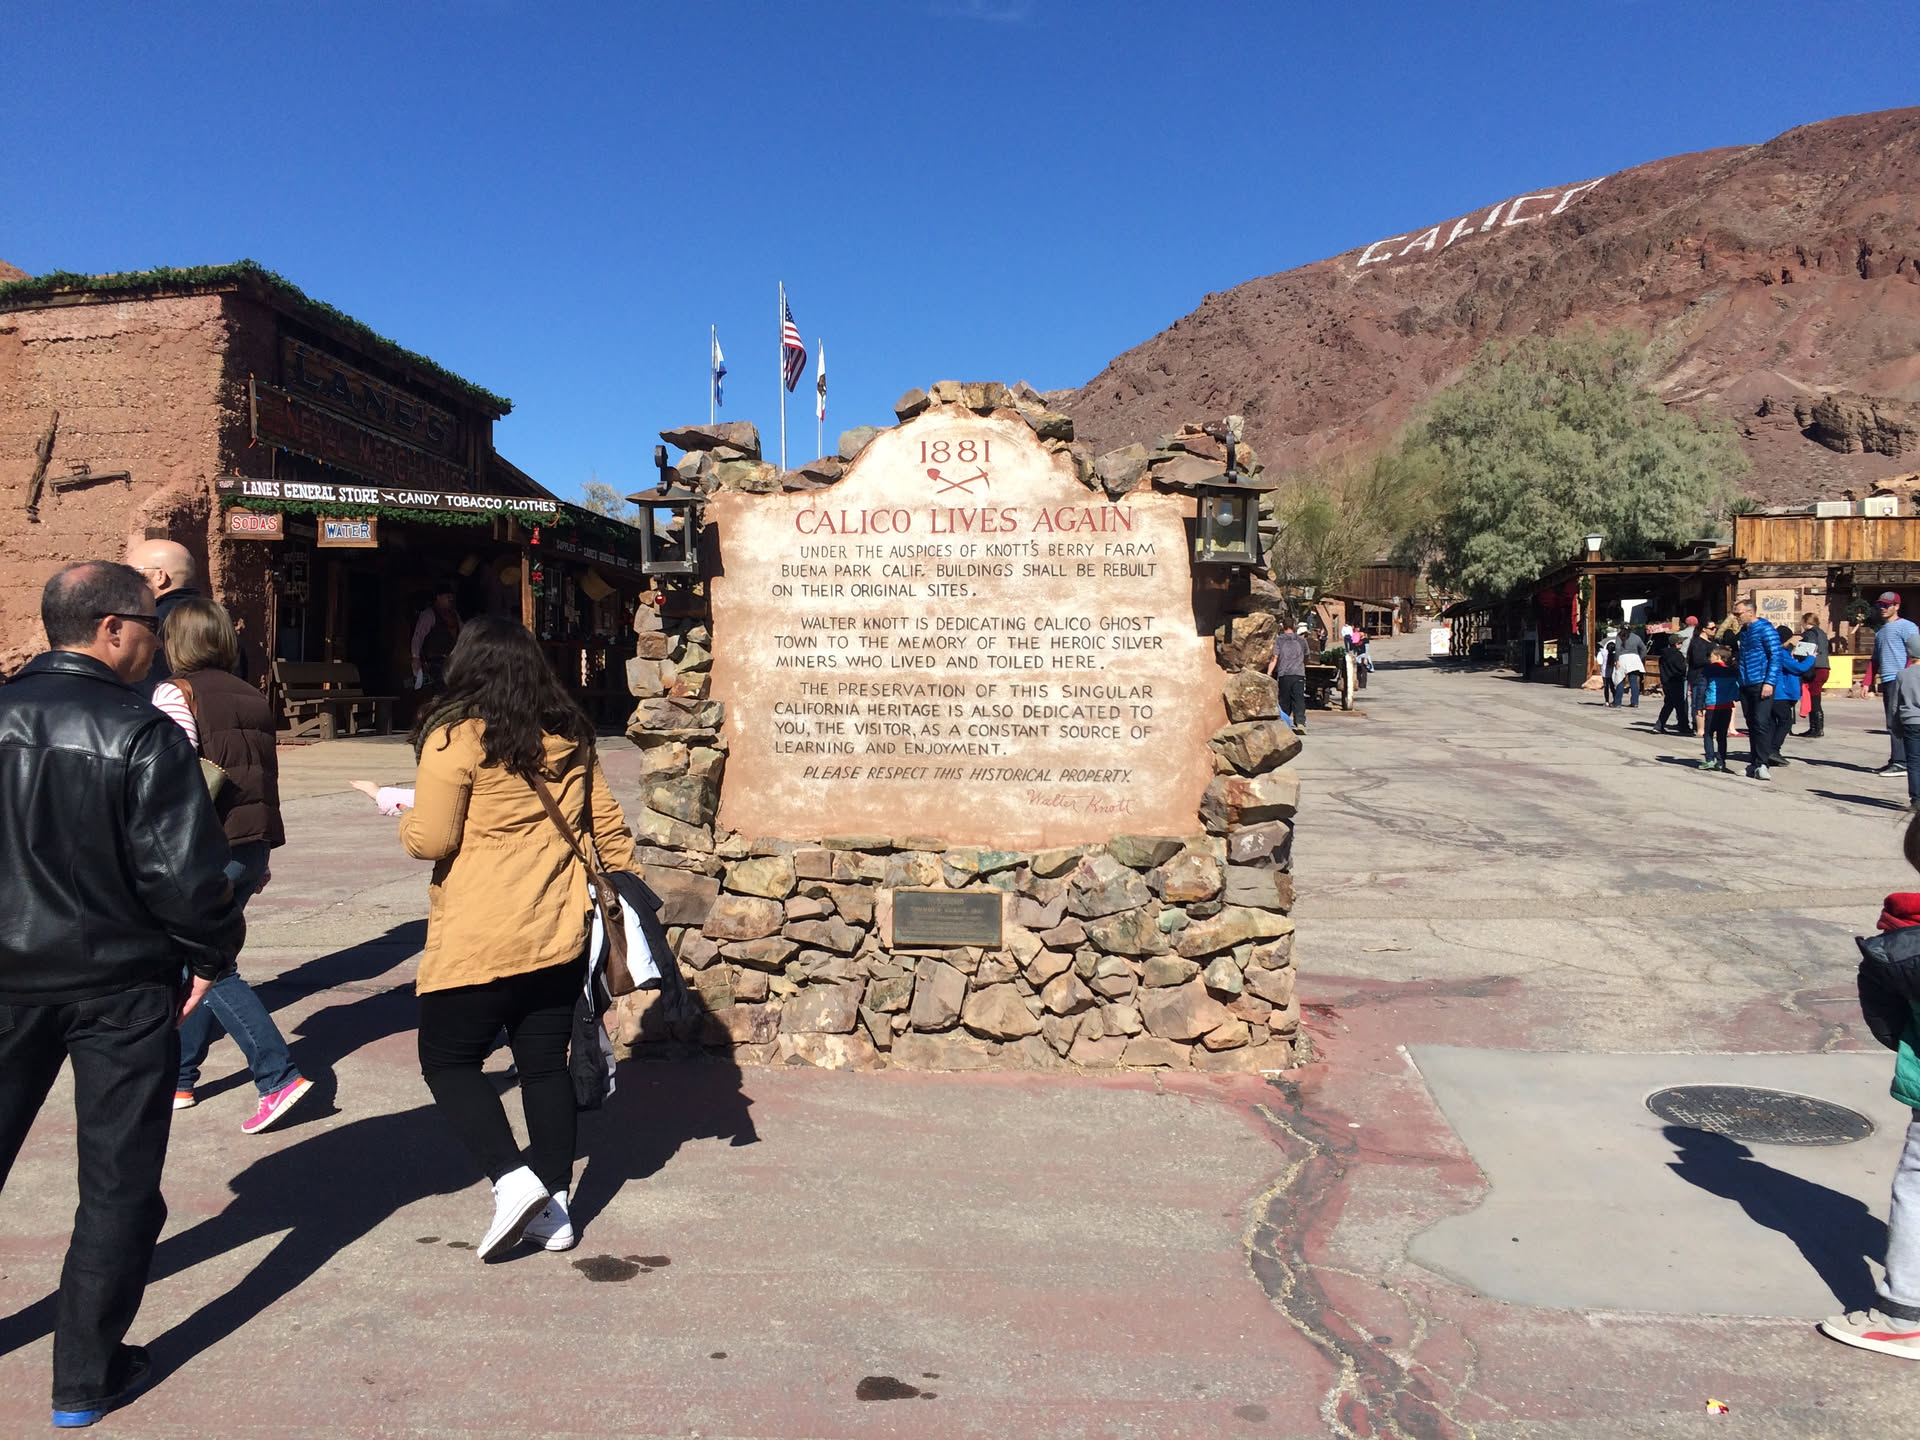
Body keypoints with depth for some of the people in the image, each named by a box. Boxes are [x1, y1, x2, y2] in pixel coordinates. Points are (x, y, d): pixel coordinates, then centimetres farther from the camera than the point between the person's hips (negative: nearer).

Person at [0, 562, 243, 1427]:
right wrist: (209, 955, -2)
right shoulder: (142, 735, -17)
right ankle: (85, 1379, 16)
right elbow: (182, 870, -19)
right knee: (118, 1184, 8)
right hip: (120, 984, -5)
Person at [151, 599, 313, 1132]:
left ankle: (279, 1075, -10)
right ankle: (179, 1078, 25)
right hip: (253, 843, 7)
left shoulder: (175, 693, -5)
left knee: (209, 967, -2)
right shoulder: (252, 697, 14)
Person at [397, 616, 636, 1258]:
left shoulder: (457, 738, -11)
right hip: (560, 934, 6)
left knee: (448, 1060, 9)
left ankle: (513, 1179, -5)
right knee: (546, 1063, 12)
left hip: (478, 940, -6)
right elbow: (608, 827, 12)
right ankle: (554, 1205, 17)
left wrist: (406, 818, 8)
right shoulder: (569, 738, 7)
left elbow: (430, 840, -13)